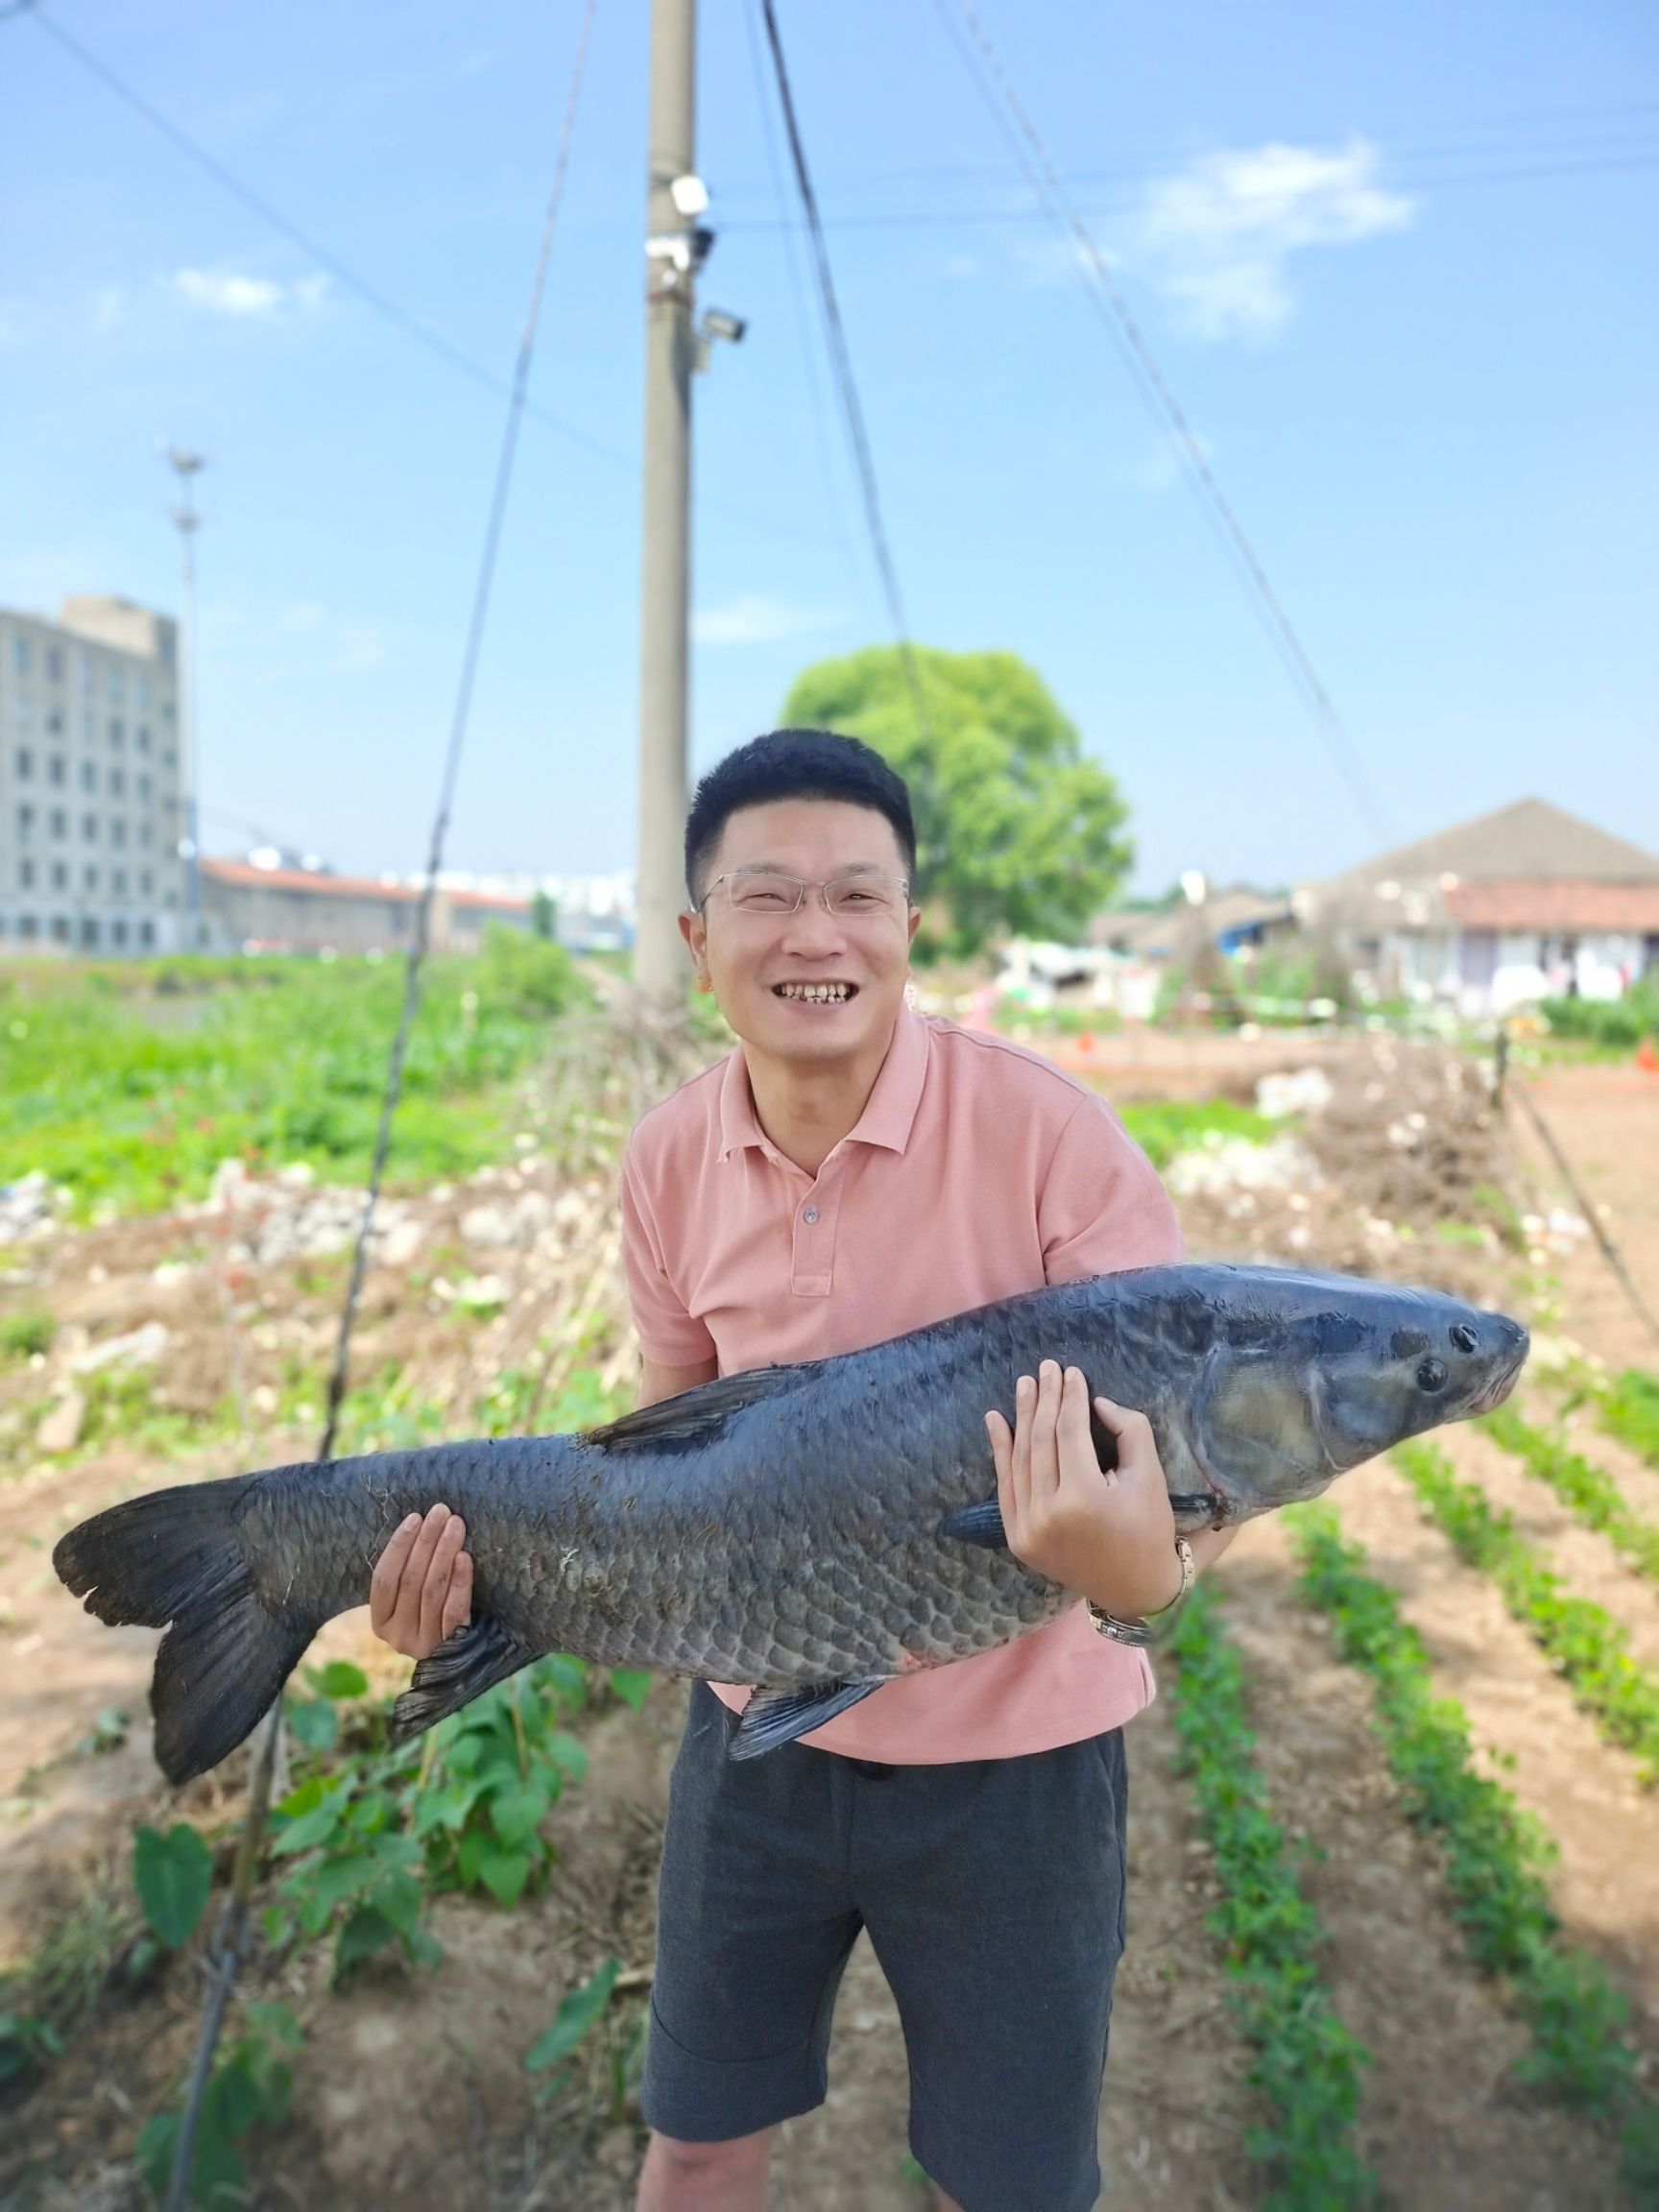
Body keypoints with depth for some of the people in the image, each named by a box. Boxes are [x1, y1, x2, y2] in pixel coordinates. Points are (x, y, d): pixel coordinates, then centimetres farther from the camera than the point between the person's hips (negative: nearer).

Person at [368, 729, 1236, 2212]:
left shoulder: (1045, 1129, -21)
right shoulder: (671, 1162, -7)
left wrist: (1146, 1567, -41)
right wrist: (497, 1561, -9)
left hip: (1010, 1753, -3)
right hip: (761, 1723, 4)